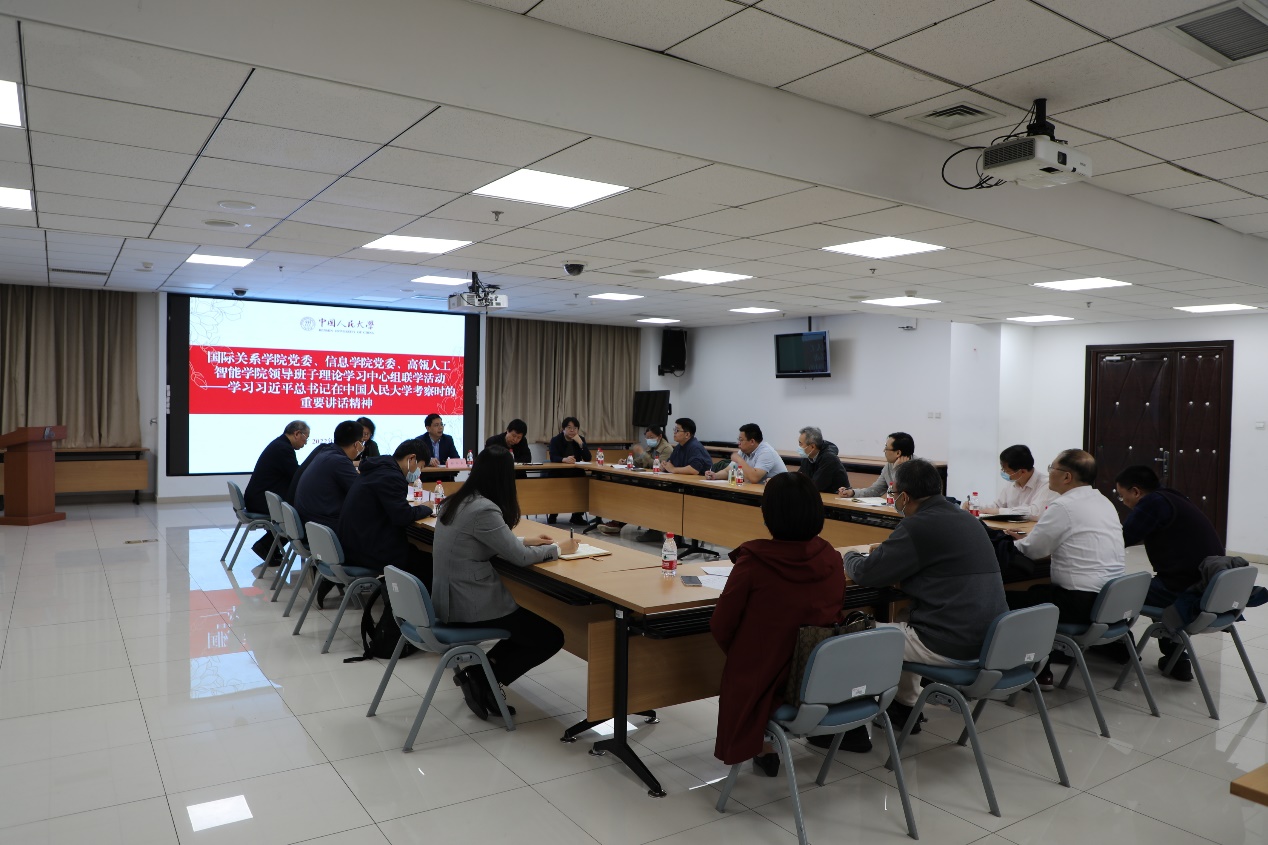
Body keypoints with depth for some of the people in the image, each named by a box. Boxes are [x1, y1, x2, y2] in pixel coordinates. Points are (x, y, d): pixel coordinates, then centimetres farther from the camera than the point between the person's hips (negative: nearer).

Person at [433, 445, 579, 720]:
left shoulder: (456, 501, 5)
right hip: (470, 606, -9)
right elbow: (520, 557, -19)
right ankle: (484, 682, 4)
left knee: (531, 623, 23)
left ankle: (480, 670, 13)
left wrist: (524, 541, 13)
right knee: (551, 637, 3)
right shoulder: (483, 509, -23)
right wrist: (557, 548, -3)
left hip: (452, 601, 10)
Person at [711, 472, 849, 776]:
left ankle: (761, 747, 32)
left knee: (741, 668, 30)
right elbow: (834, 618, 7)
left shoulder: (753, 560, -21)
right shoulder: (830, 558, -9)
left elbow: (721, 627, -12)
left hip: (764, 680, -4)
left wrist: (742, 656, 8)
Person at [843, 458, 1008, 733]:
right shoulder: (967, 520, 12)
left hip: (953, 646, -9)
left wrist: (851, 555, 12)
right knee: (905, 624, 32)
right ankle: (905, 706, 37)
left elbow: (864, 573, -9)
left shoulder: (920, 525, -15)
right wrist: (879, 551, 29)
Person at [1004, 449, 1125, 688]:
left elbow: (1031, 551, -8)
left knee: (1011, 600, 3)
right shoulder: (1104, 501, 11)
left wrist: (1014, 541, 13)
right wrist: (1026, 537, 15)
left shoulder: (1064, 506, -16)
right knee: (1038, 591, 25)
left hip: (1084, 604, -9)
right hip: (1113, 600, 9)